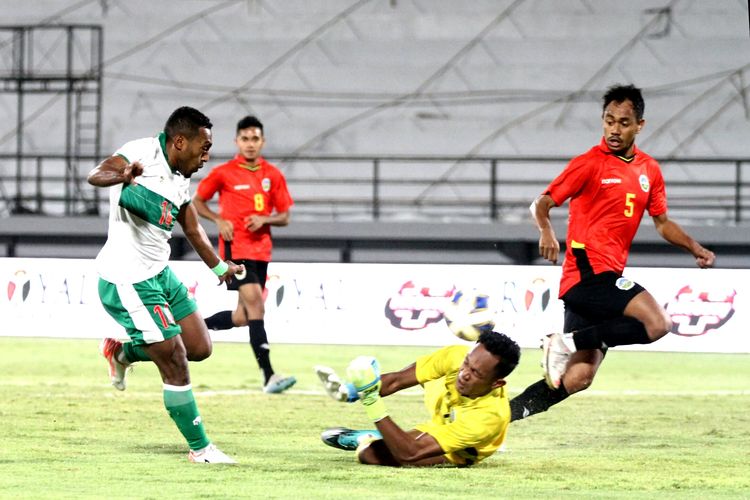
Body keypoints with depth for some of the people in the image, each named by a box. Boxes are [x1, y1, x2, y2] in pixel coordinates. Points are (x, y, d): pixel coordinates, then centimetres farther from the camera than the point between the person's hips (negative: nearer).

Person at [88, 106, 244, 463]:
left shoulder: (181, 180, 11)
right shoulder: (143, 153, -15)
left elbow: (192, 229, 28)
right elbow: (95, 175, -33)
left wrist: (219, 267, 39)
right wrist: (120, 176, -55)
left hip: (160, 273, 9)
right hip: (128, 281, -9)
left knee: (199, 347, 10)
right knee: (175, 363, -6)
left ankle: (122, 352, 29)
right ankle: (199, 448, 5)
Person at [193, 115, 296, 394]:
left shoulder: (273, 175, 7)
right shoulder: (223, 173, -2)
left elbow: (284, 217, 11)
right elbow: (197, 201, 9)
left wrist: (264, 219, -10)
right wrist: (218, 220, -9)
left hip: (261, 252, 5)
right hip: (235, 249, -5)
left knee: (242, 318, 6)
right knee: (255, 306, -18)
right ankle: (269, 376, -23)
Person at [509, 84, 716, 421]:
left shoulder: (649, 170, 15)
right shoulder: (589, 164, -5)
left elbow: (662, 222, 26)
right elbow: (541, 204, -7)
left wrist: (696, 249, 11)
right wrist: (546, 232, -28)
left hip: (607, 278, 7)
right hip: (588, 270, -7)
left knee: (579, 376, 0)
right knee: (657, 323, -23)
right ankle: (567, 342, -15)